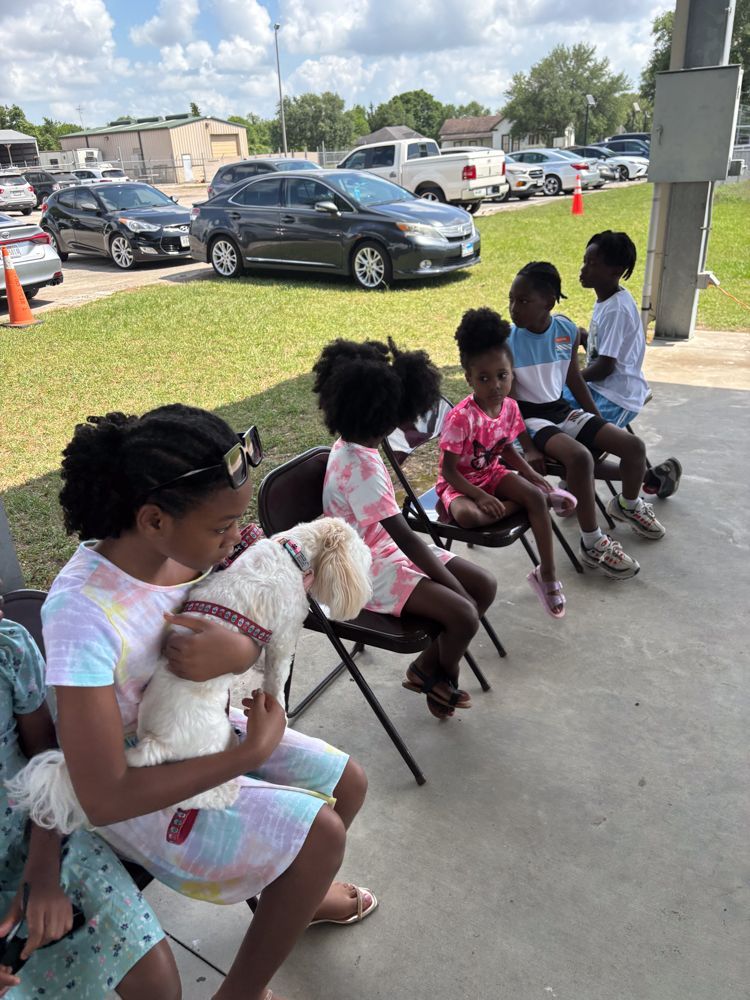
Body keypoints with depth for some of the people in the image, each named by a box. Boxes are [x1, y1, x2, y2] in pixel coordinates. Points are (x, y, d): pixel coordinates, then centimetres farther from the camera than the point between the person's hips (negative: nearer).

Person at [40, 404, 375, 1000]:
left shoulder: (185, 547, -17)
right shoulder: (82, 613, -36)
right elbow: (104, 799, -32)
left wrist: (242, 650, -31)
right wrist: (251, 754, -27)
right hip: (138, 787, -6)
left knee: (347, 785, 10)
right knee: (320, 835, -13)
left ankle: (289, 896, 42)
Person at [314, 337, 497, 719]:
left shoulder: (348, 444, 0)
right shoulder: (361, 466, -28)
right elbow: (404, 537, -27)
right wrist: (456, 588, -20)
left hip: (387, 548, 10)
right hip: (373, 569, -10)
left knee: (485, 586, 0)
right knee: (464, 615, -23)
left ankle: (427, 665, 15)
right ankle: (442, 677, 11)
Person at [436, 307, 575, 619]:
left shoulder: (510, 407, -7)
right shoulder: (460, 418, -27)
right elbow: (448, 469, -22)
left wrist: (532, 475, -2)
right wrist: (481, 497, -31)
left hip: (492, 473, 6)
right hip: (458, 482, -5)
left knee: (535, 495, -18)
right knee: (467, 514, -37)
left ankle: (547, 574, -6)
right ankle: (532, 502, -11)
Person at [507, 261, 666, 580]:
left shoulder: (567, 330, -4)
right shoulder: (507, 341, -17)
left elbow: (573, 379, 11)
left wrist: (599, 421, 11)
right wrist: (529, 448, -22)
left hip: (562, 409, 6)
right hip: (529, 417, -5)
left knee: (634, 446, -5)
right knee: (580, 457, -33)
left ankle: (627, 505, 29)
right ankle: (593, 544, -17)